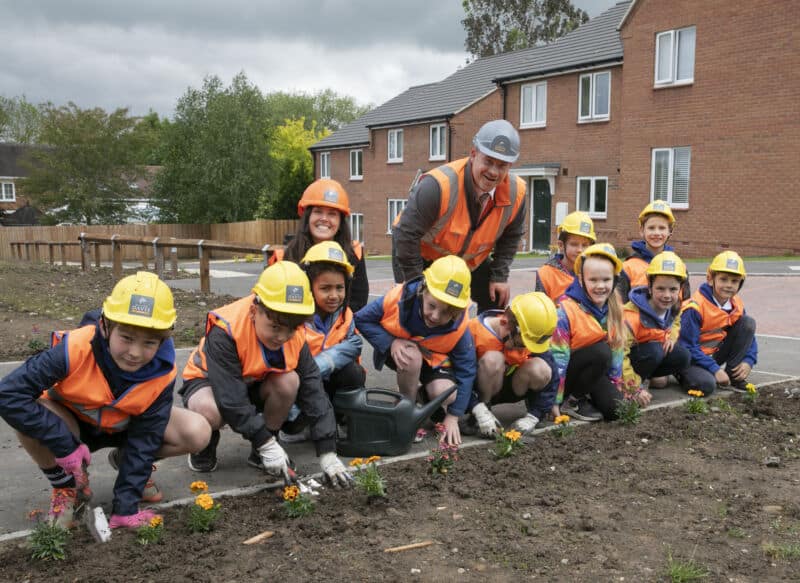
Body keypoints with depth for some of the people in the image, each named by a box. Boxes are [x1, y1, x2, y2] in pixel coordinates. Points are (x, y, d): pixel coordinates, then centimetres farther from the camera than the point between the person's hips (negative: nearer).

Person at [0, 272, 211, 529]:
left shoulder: (161, 373, -27)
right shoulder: (76, 350, -36)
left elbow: (145, 439, -22)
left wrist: (125, 508, -26)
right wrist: (66, 446, -37)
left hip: (124, 428, 2)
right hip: (73, 424, -1)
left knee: (197, 433, -21)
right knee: (30, 421, -36)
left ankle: (128, 464, 8)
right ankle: (66, 487, -6)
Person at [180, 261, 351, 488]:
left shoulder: (296, 336, -20)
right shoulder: (225, 331, -35)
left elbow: (313, 391, -20)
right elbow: (232, 398, -37)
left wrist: (327, 452, -25)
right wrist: (266, 443, -36)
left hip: (253, 383, 5)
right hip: (208, 379, -4)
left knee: (289, 381, -28)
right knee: (209, 410, -40)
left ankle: (259, 453, -6)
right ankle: (205, 446, -2)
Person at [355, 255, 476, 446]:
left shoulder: (458, 326, -27)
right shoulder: (399, 298, -32)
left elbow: (466, 371, -17)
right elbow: (361, 319, -17)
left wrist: (453, 416, -18)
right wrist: (391, 342, -31)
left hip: (433, 356, 1)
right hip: (400, 351, -1)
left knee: (446, 394, -28)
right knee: (413, 357, -38)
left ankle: (422, 394, 11)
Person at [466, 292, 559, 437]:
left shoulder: (532, 337, -18)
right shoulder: (475, 331, -30)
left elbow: (551, 377, -13)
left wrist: (533, 416, -19)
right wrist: (478, 409, -36)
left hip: (508, 387, 3)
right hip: (480, 388, -3)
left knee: (541, 369, -26)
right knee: (492, 359, -36)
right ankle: (483, 408, -15)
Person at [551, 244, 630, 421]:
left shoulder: (614, 310, -1)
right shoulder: (566, 310, -20)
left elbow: (617, 350, 8)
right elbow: (558, 355, -20)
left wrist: (617, 388, 7)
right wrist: (555, 401, -19)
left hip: (597, 370, 5)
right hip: (568, 371, -5)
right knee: (601, 351, -30)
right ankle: (572, 400, -12)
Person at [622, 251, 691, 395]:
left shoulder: (674, 306, -11)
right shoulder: (632, 316, -34)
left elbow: (676, 322, 16)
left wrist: (671, 337, -8)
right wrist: (635, 388, -31)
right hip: (630, 355, -7)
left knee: (683, 356, -13)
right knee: (654, 351, -34)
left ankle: (647, 377, 5)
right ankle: (640, 382, -9)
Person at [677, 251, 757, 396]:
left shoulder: (737, 305, -1)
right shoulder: (695, 307, -23)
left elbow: (748, 333, 7)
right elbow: (688, 346, -23)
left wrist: (748, 361, -12)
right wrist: (715, 369, -25)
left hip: (716, 353, 7)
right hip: (692, 357, -7)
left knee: (749, 322, -4)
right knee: (706, 384, -37)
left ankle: (733, 376, 0)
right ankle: (686, 376, 2)